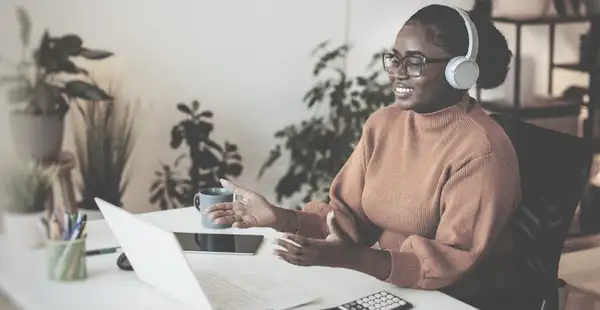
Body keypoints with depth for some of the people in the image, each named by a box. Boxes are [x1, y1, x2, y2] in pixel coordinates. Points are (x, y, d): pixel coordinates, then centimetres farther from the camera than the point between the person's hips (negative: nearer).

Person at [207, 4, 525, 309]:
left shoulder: (481, 152, -18)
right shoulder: (382, 123, 3)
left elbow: (455, 259, -22)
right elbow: (348, 216, 5)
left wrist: (351, 258, -33)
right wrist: (280, 218, -14)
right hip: (379, 283, 6)